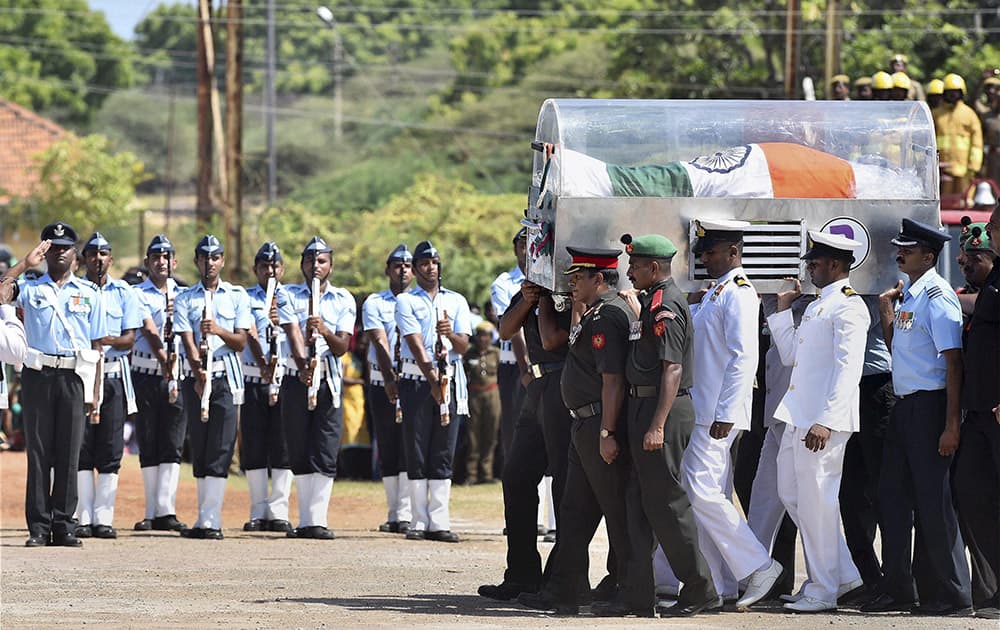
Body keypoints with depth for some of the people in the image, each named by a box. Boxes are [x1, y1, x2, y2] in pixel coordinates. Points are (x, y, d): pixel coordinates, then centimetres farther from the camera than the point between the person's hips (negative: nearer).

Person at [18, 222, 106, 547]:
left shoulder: (89, 294, 11)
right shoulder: (29, 289, 11)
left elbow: (96, 346, 10)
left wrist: (94, 391, 4)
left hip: (75, 377, 1)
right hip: (38, 375, -1)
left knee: (69, 453, 1)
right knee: (38, 451, -1)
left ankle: (63, 525, 5)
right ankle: (38, 526, 0)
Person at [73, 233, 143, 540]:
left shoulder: (124, 293, 9)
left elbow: (130, 338, 3)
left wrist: (110, 340, -19)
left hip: (113, 374, 0)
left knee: (110, 450, -2)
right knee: (81, 447, -3)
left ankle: (104, 518, 0)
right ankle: (84, 518, -1)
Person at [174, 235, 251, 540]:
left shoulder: (237, 296, 8)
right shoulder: (185, 299, 9)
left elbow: (240, 342, 1)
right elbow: (188, 342, -4)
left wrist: (220, 330, -19)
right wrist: (199, 373, -21)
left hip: (226, 377, -2)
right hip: (196, 378, 2)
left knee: (220, 449, -10)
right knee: (199, 449, 4)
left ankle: (210, 521, -15)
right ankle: (205, 519, 9)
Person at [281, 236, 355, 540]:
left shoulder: (343, 299, 7)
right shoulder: (290, 295, 6)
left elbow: (342, 347, -3)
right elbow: (294, 334, -12)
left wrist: (325, 331, -24)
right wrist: (303, 366, -30)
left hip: (329, 381, 0)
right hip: (296, 378, 1)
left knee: (325, 454, -8)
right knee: (299, 454, 4)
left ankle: (316, 520, -10)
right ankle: (305, 520, 11)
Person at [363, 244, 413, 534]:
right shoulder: (375, 303, 6)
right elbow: (380, 342, -8)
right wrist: (390, 379, -22)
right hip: (382, 384, 1)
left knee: (409, 447, -10)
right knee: (387, 450, 5)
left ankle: (406, 515, -14)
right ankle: (394, 514, 13)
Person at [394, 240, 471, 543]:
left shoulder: (456, 301, 13)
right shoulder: (405, 301, 3)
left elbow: (463, 346, 5)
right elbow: (415, 344, -10)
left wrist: (450, 334, -18)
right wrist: (432, 380, -22)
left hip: (451, 380, 2)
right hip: (417, 380, -2)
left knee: (444, 453, -1)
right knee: (417, 453, -2)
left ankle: (439, 523, -3)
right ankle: (419, 521, 1)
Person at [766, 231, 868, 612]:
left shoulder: (848, 307, -11)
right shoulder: (816, 306, 20)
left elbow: (848, 370, -19)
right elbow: (790, 355, 26)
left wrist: (826, 421, -26)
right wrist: (783, 310, 20)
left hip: (823, 422, -10)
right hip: (798, 418, 10)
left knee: (817, 501, -5)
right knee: (791, 495, 14)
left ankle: (823, 591, 4)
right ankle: (843, 573, 21)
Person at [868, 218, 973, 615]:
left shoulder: (936, 296, -13)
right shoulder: (906, 296, 14)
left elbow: (954, 362, -16)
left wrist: (951, 425, -21)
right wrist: (886, 310, 11)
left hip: (930, 405, -9)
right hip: (904, 405, 9)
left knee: (933, 501, -5)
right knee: (894, 496, 11)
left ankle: (950, 596, 2)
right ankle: (898, 590, 19)